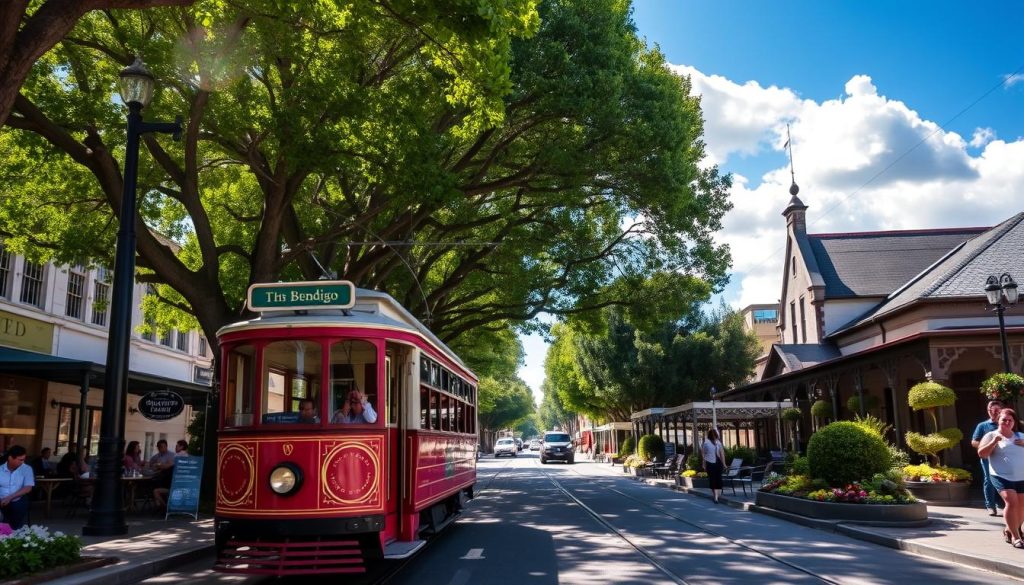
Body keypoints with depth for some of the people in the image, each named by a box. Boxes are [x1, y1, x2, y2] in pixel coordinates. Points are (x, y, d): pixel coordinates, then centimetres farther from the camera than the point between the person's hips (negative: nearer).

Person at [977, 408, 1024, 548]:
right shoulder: (991, 435, 0)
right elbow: (981, 454, -6)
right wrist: (993, 442, -20)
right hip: (1002, 477, -5)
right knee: (1011, 502, -21)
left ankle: (1009, 531, 31)